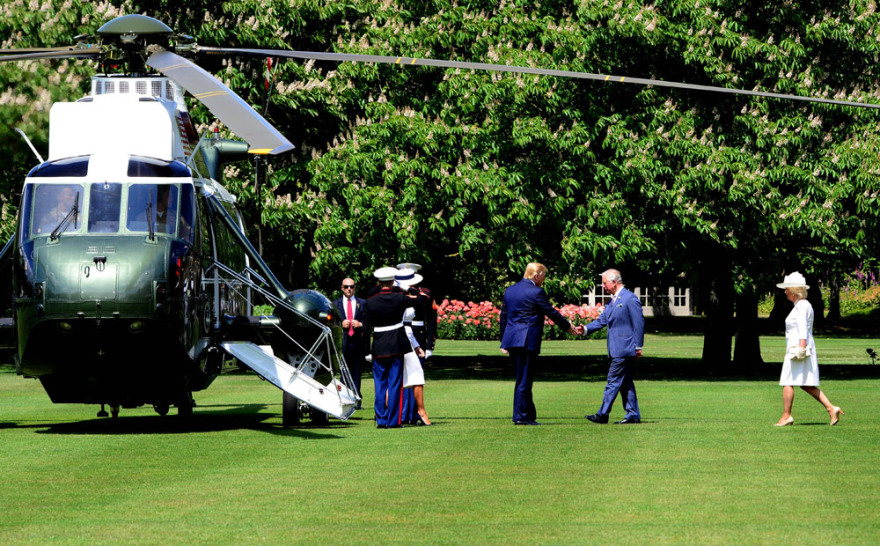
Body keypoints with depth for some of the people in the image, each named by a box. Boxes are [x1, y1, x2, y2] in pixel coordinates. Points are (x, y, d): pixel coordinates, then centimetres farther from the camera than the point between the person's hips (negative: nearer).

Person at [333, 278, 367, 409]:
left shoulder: (363, 303, 12)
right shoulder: (335, 304, 14)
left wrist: (361, 324, -8)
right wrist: (341, 324, -7)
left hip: (358, 341, 0)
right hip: (342, 341, 0)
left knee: (356, 372, -1)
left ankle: (356, 400, -1)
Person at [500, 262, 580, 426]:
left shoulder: (509, 291, 14)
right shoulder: (536, 292, -10)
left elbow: (504, 316, 17)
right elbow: (552, 313, -4)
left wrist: (504, 342, 21)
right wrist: (568, 327, 10)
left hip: (512, 340, 8)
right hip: (527, 341, -8)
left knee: (523, 379, 15)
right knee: (524, 380, -4)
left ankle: (529, 414, 18)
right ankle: (521, 416, -4)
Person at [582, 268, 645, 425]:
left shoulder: (630, 299, -11)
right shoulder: (613, 300, 17)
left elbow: (639, 323, -12)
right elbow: (602, 320, 16)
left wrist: (638, 347, -14)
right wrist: (586, 329, -1)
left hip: (624, 349, -9)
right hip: (616, 350, 9)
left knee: (613, 381, -8)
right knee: (625, 383, 9)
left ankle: (602, 414, -8)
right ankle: (633, 415, 12)